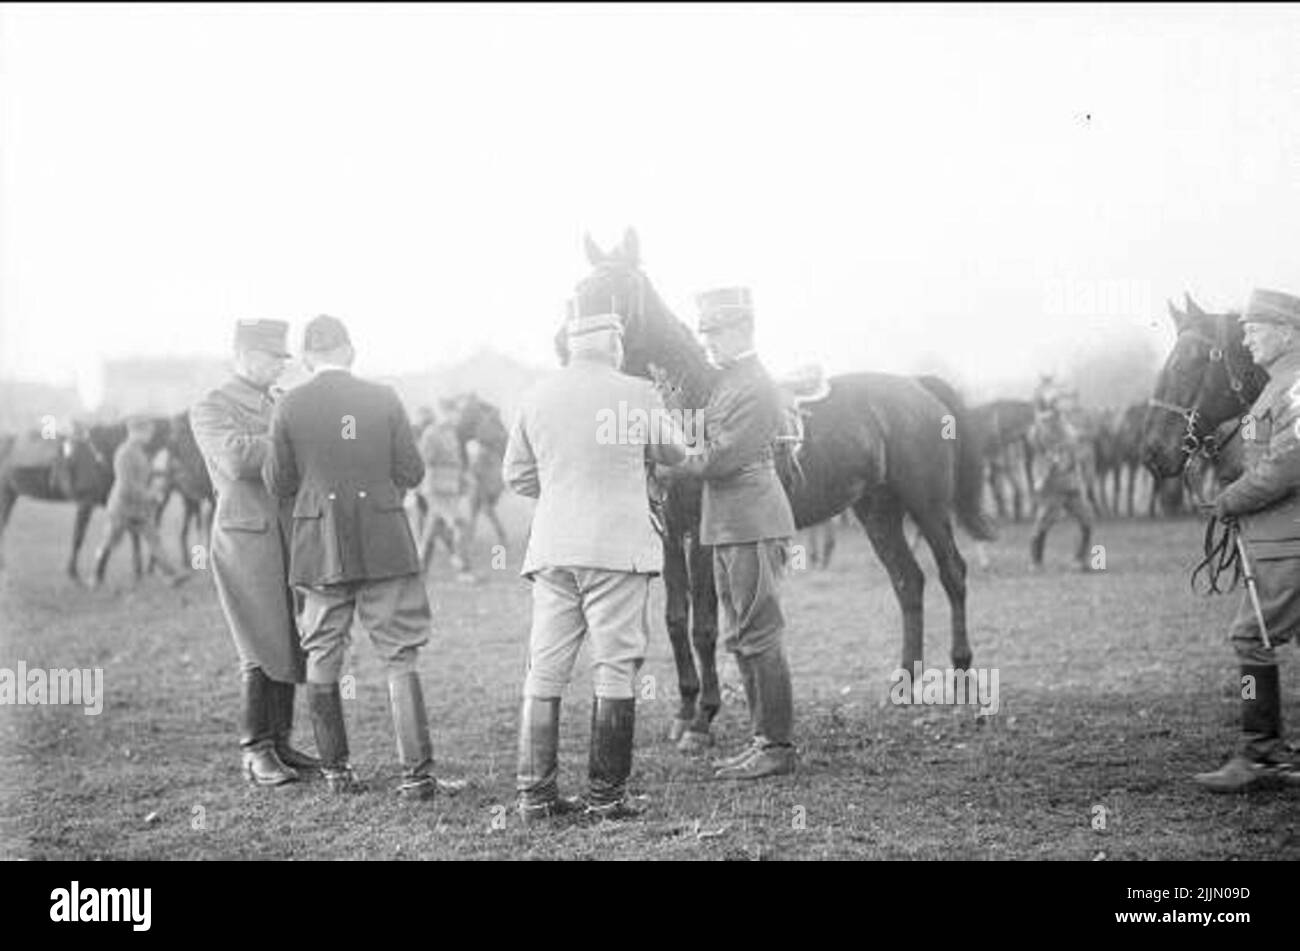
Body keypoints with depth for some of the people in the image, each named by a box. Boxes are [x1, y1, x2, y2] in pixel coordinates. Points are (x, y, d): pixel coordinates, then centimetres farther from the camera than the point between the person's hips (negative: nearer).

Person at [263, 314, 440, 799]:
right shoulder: (383, 399, -1)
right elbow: (412, 473, 1)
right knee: (400, 658, 2)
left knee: (322, 660, 13)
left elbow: (279, 484, 2)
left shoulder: (290, 407, -2)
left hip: (320, 549, 1)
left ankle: (335, 768, 16)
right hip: (383, 544, 0)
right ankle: (417, 771, -4)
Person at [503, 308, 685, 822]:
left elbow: (516, 474, 12)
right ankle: (605, 795, 3)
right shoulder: (635, 394, -5)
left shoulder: (537, 398, 4)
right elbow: (671, 452, 11)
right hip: (618, 545, -4)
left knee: (544, 671, 8)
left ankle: (535, 793, 9)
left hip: (551, 548, 4)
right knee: (614, 670, 2)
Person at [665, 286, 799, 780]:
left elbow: (720, 460, -20)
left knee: (759, 638, -6)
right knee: (739, 640, 14)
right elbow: (709, 444, 17)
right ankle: (763, 738, 20)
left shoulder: (756, 389, -15)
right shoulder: (726, 380, 15)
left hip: (753, 527, -10)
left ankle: (779, 746, 0)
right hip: (726, 527, 10)